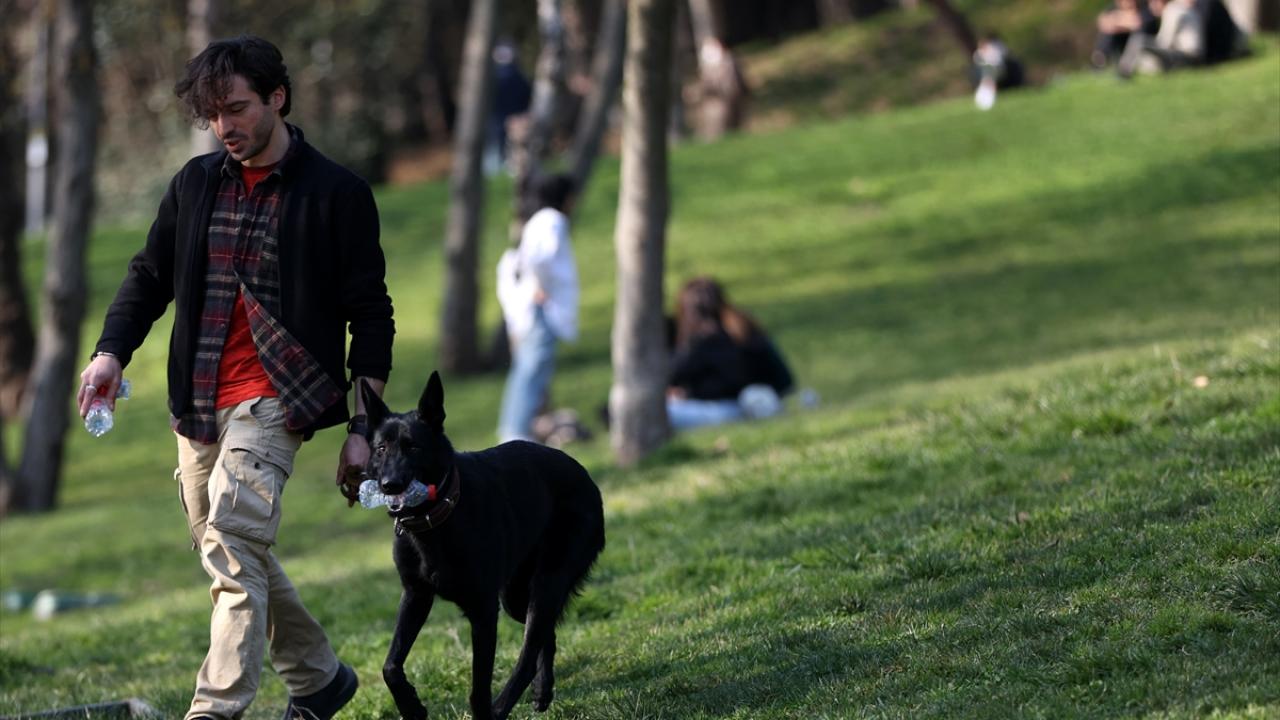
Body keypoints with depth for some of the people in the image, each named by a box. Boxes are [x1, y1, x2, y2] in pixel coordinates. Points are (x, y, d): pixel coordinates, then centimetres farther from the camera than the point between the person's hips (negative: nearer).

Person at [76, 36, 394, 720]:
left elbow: (370, 317, 0)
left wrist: (362, 427, -5)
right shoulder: (195, 183, 11)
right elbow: (149, 277, 16)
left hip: (276, 399, -6)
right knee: (238, 554, 13)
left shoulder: (337, 194, -2)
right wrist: (111, 351, -4)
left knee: (232, 536, -23)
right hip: (198, 403, 6)